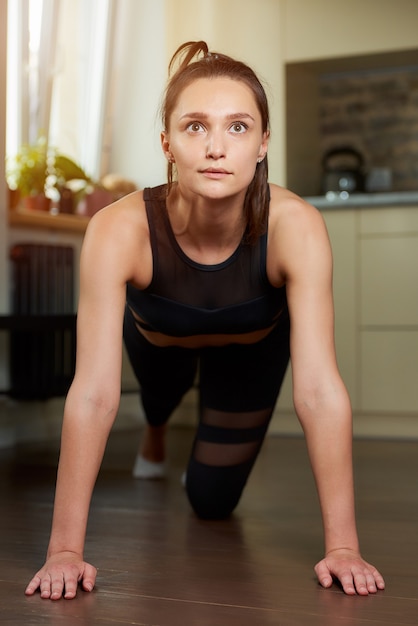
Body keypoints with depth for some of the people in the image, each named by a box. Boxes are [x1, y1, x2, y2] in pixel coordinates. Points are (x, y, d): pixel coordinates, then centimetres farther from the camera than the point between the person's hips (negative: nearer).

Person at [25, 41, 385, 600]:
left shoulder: (295, 225, -40)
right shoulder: (120, 230, -41)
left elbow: (319, 389, -41)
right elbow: (93, 393, -41)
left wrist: (342, 546, -40)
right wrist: (65, 549, -40)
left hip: (253, 342, 0)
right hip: (159, 336, 0)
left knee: (213, 503, 10)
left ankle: (215, 444, 44)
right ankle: (155, 436, 67)